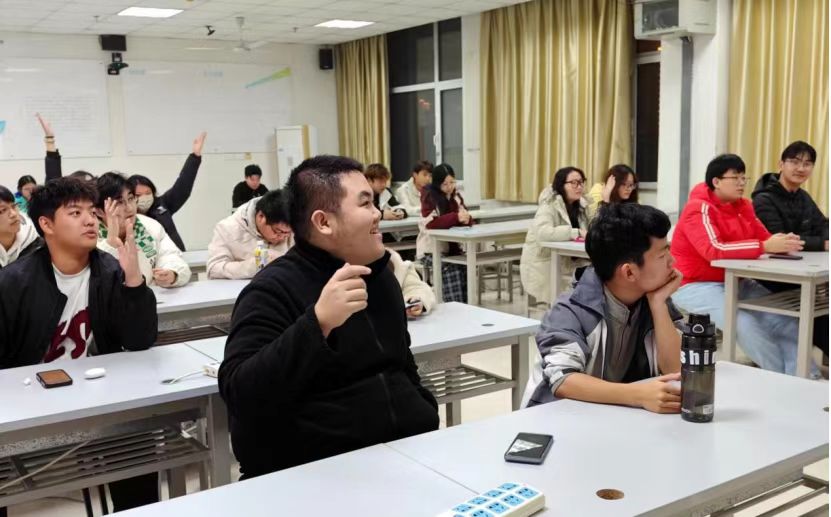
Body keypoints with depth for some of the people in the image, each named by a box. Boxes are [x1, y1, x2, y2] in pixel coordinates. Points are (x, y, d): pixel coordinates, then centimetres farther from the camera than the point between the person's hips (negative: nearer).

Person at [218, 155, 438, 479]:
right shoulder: (273, 290, -10)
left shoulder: (381, 276, 13)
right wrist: (317, 322, -31)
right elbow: (239, 397, -23)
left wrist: (429, 423, 14)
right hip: (316, 473, -6)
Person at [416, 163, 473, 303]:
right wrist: (456, 217, -32)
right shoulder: (429, 196, -9)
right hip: (431, 249, -4)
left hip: (451, 247, 5)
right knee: (451, 269, -30)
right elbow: (431, 223, -22)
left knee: (466, 267, -23)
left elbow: (467, 221, 6)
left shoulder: (456, 195, 8)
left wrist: (466, 218, -20)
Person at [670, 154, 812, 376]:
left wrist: (782, 243, -19)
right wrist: (765, 247, -32)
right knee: (746, 325, -27)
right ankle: (784, 379, -13)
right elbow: (714, 250, -28)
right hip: (697, 285, -8)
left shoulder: (743, 206, 9)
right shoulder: (698, 208, -14)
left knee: (786, 320, -9)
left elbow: (765, 239, 6)